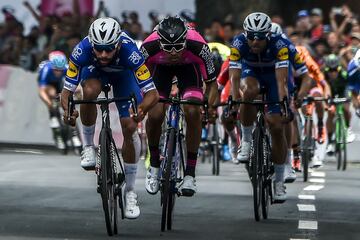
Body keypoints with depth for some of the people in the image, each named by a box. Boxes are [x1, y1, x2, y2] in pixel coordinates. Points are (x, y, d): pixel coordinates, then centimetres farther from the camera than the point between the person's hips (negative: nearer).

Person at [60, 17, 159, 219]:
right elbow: (67, 90, -33)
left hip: (123, 73, 0)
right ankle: (88, 147, -12)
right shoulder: (82, 51, -38)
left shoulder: (129, 51, -41)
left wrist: (142, 109, -60)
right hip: (94, 70, 0)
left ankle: (130, 191, 3)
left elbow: (153, 93, -40)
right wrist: (67, 111, -53)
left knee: (129, 127, -12)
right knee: (90, 91, -36)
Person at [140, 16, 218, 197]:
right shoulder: (149, 46, -37)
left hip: (189, 66, -1)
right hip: (160, 67, 1)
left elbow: (211, 81, -22)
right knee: (155, 114, -20)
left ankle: (190, 174, -12)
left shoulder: (198, 46, -37)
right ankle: (154, 166, 6)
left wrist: (210, 107, -35)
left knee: (192, 112, -24)